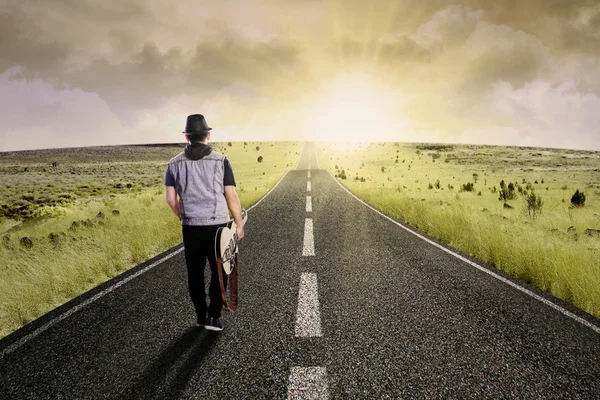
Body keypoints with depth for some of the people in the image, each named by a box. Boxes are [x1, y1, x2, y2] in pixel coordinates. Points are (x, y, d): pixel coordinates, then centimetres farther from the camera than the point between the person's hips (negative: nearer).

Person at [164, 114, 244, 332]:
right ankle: (214, 316, 11)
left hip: (190, 227, 3)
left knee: (195, 272, 15)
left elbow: (171, 199, 2)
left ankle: (201, 315, 25)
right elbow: (232, 196, -8)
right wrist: (239, 224, 3)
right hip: (217, 225, -3)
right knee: (220, 272, 11)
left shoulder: (175, 163, 2)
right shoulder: (220, 160, -7)